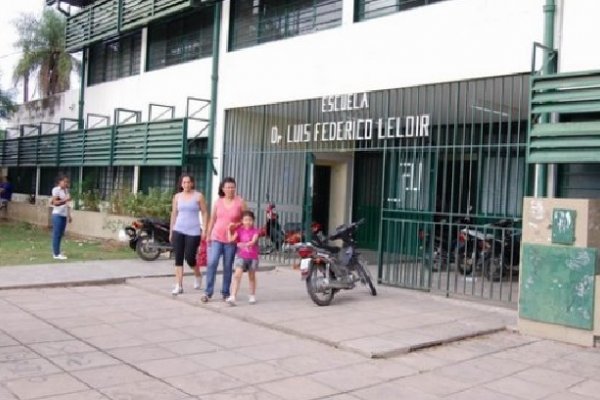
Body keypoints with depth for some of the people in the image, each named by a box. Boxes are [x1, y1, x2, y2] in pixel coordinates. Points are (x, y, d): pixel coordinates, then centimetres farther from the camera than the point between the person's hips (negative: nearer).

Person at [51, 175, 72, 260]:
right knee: (56, 234, -4)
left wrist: (69, 215, 15)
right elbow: (55, 202, -14)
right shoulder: (56, 189, -7)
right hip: (57, 215, -7)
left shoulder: (66, 190, 14)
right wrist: (65, 200, -22)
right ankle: (56, 254, -3)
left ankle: (57, 252, 15)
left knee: (60, 234, 9)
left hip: (64, 215, 7)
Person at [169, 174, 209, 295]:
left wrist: (204, 230, -7)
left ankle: (198, 276, 28)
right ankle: (179, 286, 4)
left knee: (189, 258, -3)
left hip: (193, 231, -3)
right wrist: (171, 231, 12)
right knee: (178, 258, 0)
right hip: (178, 230, 3)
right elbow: (174, 214, 13)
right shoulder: (177, 196, 9)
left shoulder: (198, 196, 0)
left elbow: (204, 213, 0)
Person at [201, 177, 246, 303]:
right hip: (216, 237, 1)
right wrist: (208, 235, 9)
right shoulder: (218, 202, 5)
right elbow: (212, 219, 11)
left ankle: (225, 293, 16)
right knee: (212, 263, -9)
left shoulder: (240, 202, -2)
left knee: (228, 267, 5)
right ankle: (208, 292, -4)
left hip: (231, 240, -1)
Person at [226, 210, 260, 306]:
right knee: (237, 275, -13)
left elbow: (253, 241, -20)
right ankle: (232, 297, -18)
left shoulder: (255, 230, -4)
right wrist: (229, 229, -16)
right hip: (241, 256, 0)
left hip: (252, 257, 0)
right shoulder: (239, 230, 1)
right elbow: (231, 239, -9)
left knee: (251, 276, 14)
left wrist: (244, 244, -35)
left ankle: (252, 296, 30)